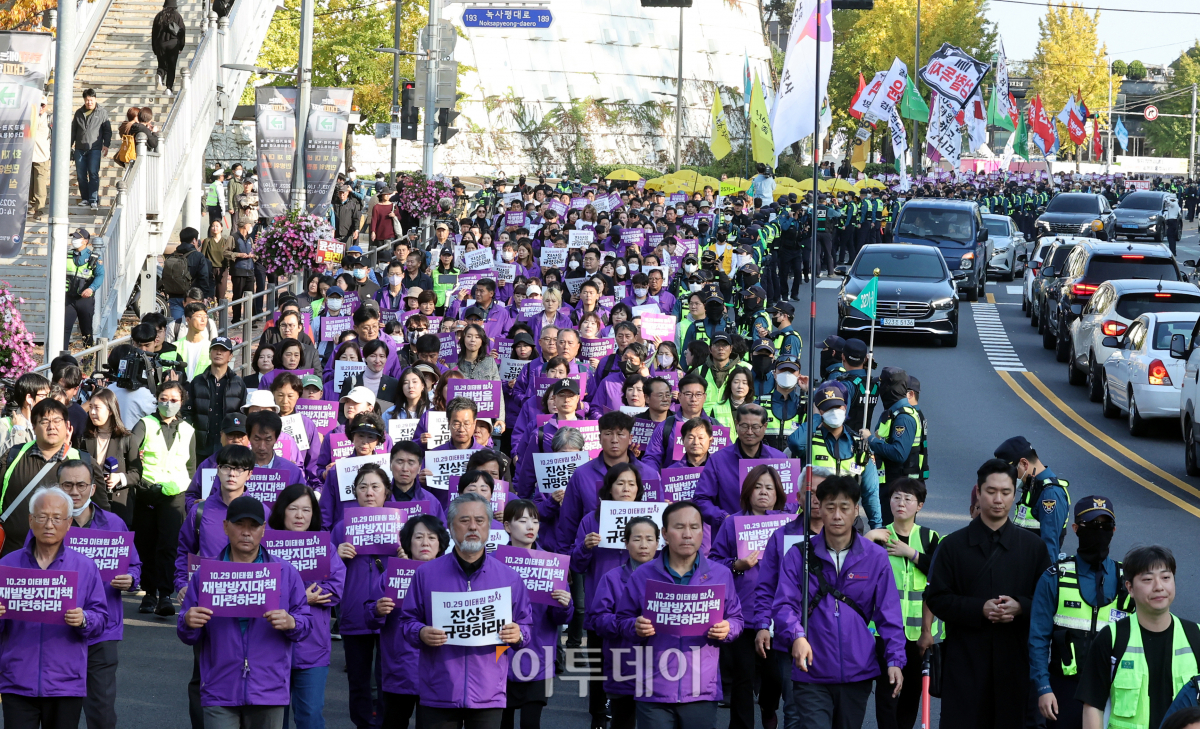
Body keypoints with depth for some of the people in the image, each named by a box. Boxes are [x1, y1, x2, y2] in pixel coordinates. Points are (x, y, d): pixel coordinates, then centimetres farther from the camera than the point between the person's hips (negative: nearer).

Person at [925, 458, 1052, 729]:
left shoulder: (1032, 546, 9)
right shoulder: (953, 545, 4)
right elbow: (936, 599, 0)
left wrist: (1020, 607, -13)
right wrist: (979, 609, -15)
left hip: (1015, 658, 1)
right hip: (965, 658, -1)